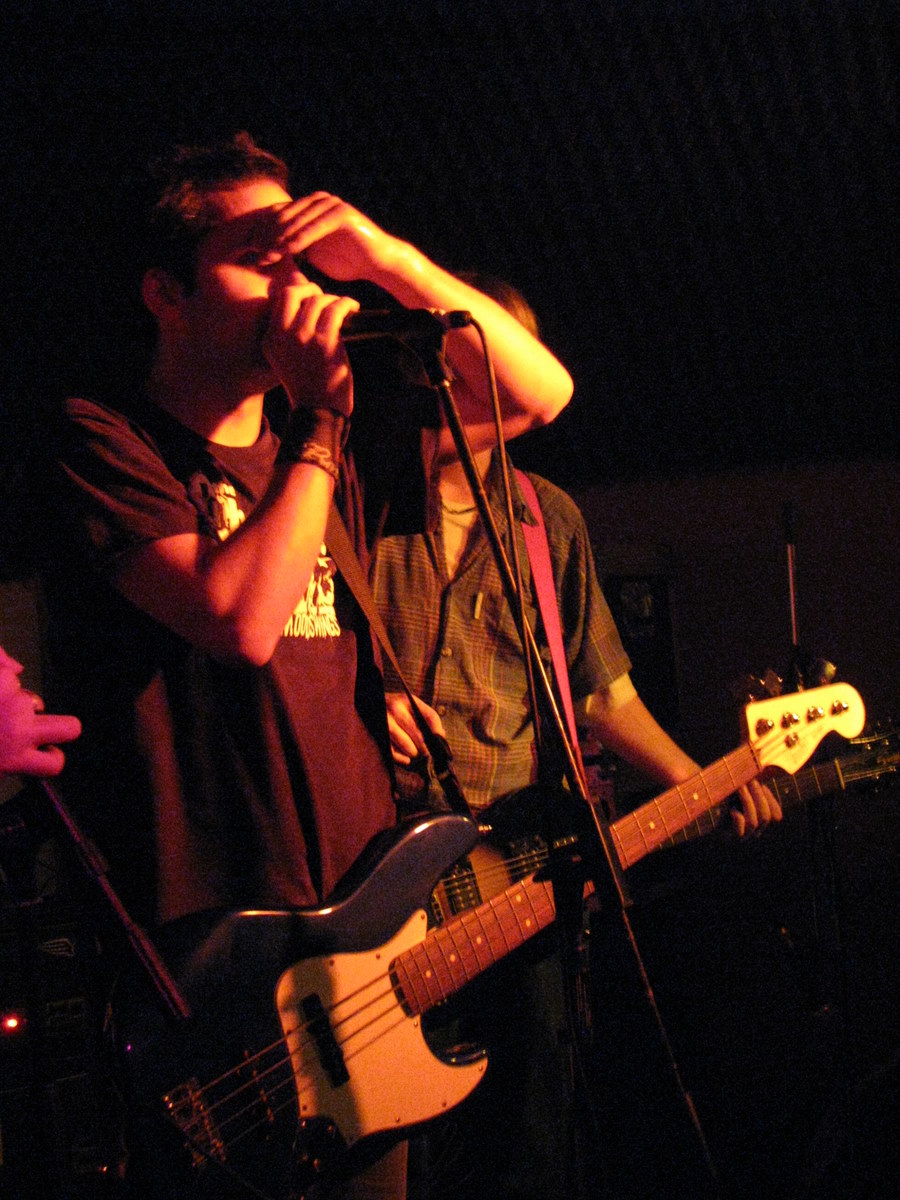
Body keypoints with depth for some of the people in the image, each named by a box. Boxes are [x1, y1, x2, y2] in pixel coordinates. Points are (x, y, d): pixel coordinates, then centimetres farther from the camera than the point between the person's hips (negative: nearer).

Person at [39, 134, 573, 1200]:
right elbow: (243, 620, -21)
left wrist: (388, 259, -1)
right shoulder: (105, 443, -7)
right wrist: (322, 419, -13)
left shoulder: (335, 447, 14)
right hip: (205, 949, -7)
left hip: (361, 928, 7)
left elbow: (539, 392, 11)